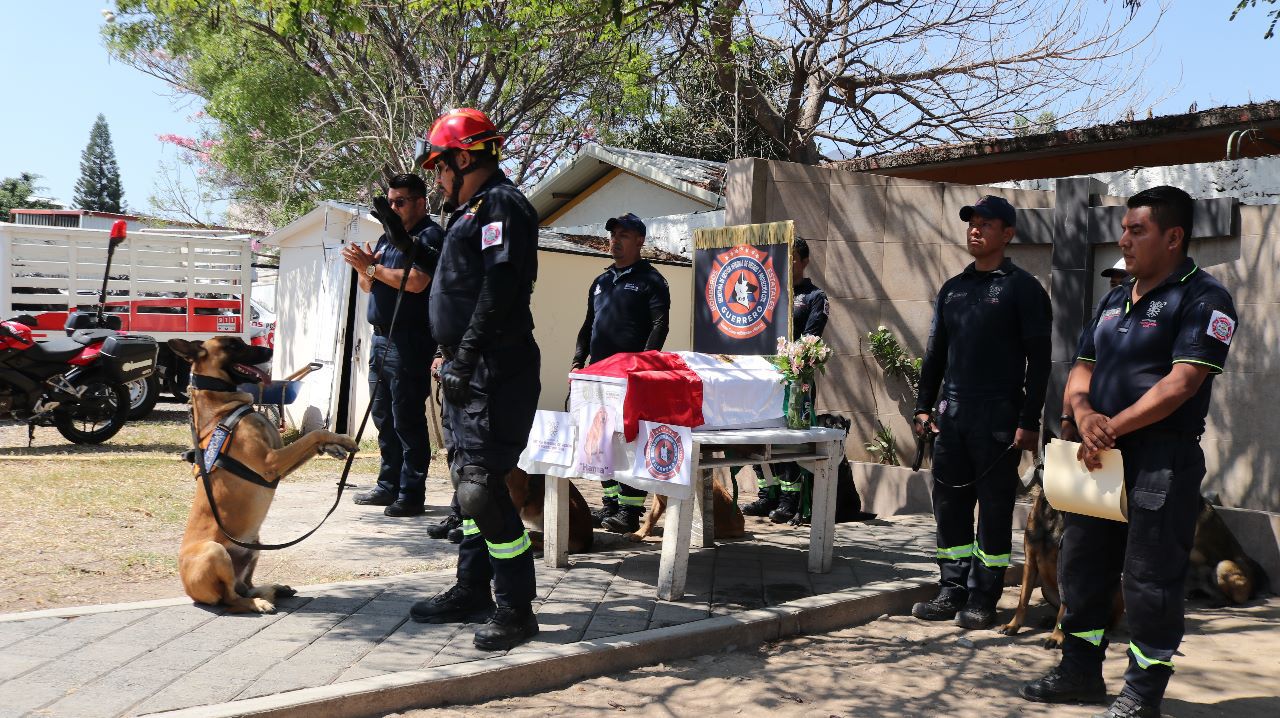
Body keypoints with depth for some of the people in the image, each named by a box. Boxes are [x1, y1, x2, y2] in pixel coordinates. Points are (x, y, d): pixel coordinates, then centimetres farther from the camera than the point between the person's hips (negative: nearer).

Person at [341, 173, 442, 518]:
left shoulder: (429, 236, -6)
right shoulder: (387, 237, 20)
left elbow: (416, 281, -20)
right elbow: (368, 287, 22)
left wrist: (371, 268, -13)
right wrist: (363, 267, 1)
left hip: (409, 343, -9)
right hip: (381, 337, 9)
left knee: (407, 421, -7)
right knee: (384, 420, 13)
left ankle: (411, 493, -3)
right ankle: (389, 486, 22)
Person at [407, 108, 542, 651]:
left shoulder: (500, 205, -10)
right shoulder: (473, 210, 22)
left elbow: (499, 288, -22)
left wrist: (464, 359, -24)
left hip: (495, 372, -11)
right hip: (468, 373, 11)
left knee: (482, 487, -12)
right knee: (468, 480, 16)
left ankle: (517, 609, -3)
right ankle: (472, 590, 28)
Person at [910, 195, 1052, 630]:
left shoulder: (1022, 288, -2)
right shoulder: (952, 289, 15)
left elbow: (1038, 360, -6)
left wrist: (1029, 421, -12)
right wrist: (924, 406, 11)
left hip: (998, 418, -5)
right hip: (952, 414, 6)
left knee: (994, 508, 1)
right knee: (949, 504, 8)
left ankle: (983, 598, 9)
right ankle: (953, 591, 18)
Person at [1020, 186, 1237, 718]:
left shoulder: (1202, 299, -8)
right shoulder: (1115, 300, 17)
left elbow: (1181, 383, -18)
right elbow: (1082, 368, 15)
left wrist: (1112, 428, -20)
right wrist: (1082, 413, -6)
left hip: (1162, 460, -8)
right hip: (1098, 456, 8)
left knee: (1149, 579, -1)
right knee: (1081, 565, 13)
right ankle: (1080, 672, 27)